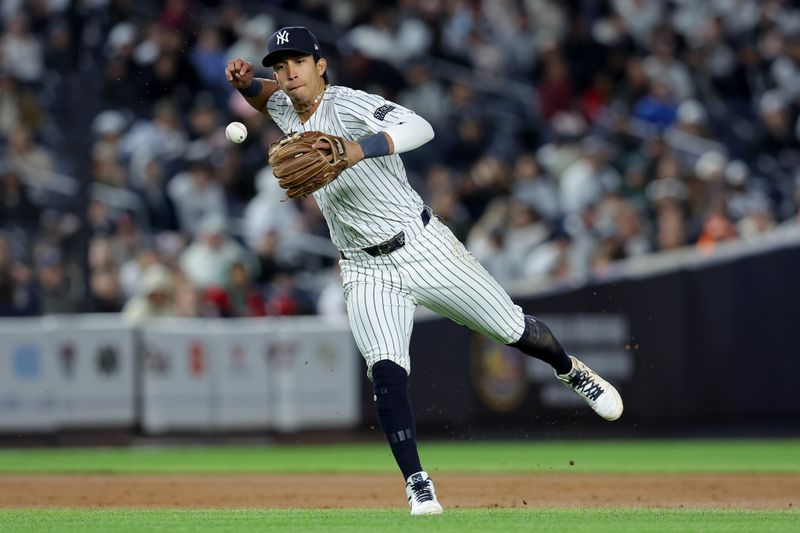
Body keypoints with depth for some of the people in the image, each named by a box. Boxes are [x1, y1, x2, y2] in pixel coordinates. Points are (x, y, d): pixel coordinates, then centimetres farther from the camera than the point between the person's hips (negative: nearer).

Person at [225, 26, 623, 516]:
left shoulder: (348, 105, -18)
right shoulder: (286, 112, 5)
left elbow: (419, 129, -36)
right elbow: (265, 96, 31)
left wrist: (355, 151, -50)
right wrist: (245, 80, 6)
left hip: (423, 248, -5)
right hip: (367, 271, 5)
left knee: (513, 329, 7)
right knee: (386, 374, -15)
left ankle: (569, 370, 38)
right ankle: (418, 485, -12)